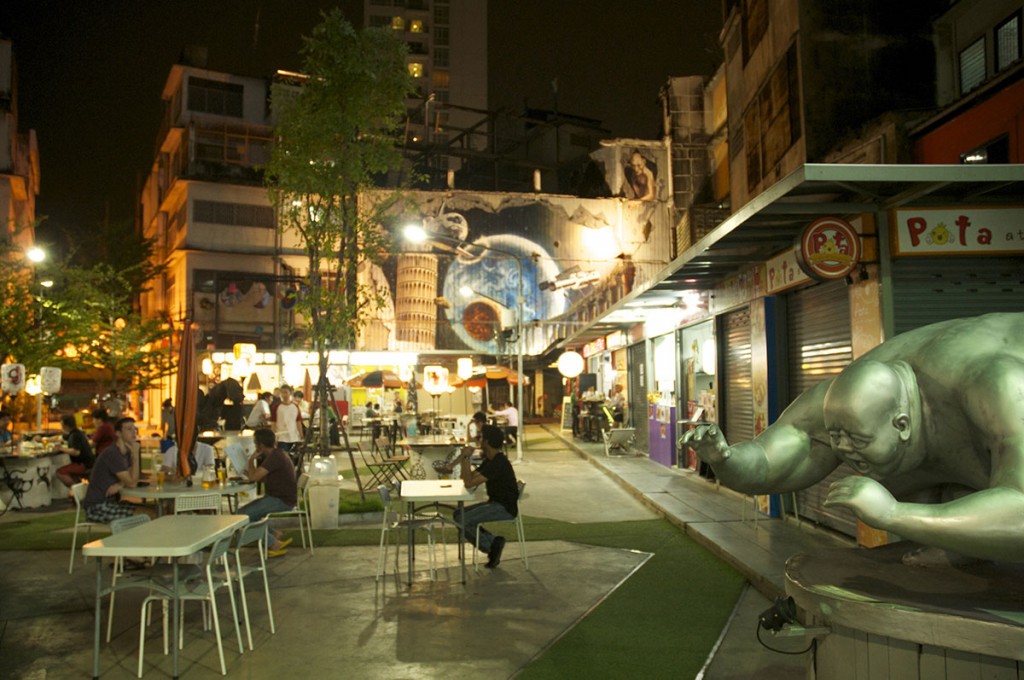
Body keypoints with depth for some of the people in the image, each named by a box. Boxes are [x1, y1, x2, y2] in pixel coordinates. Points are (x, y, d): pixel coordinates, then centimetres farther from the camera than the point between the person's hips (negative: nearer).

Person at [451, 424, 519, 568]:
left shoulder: (499, 463, -22)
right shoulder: (490, 460, 10)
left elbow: (469, 482, -25)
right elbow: (467, 477, 12)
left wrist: (466, 457, -18)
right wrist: (464, 457, 0)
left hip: (505, 508, -10)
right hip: (494, 503, 10)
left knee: (462, 520, -20)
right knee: (458, 515, 5)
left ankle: (492, 544, -3)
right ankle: (494, 545, 3)